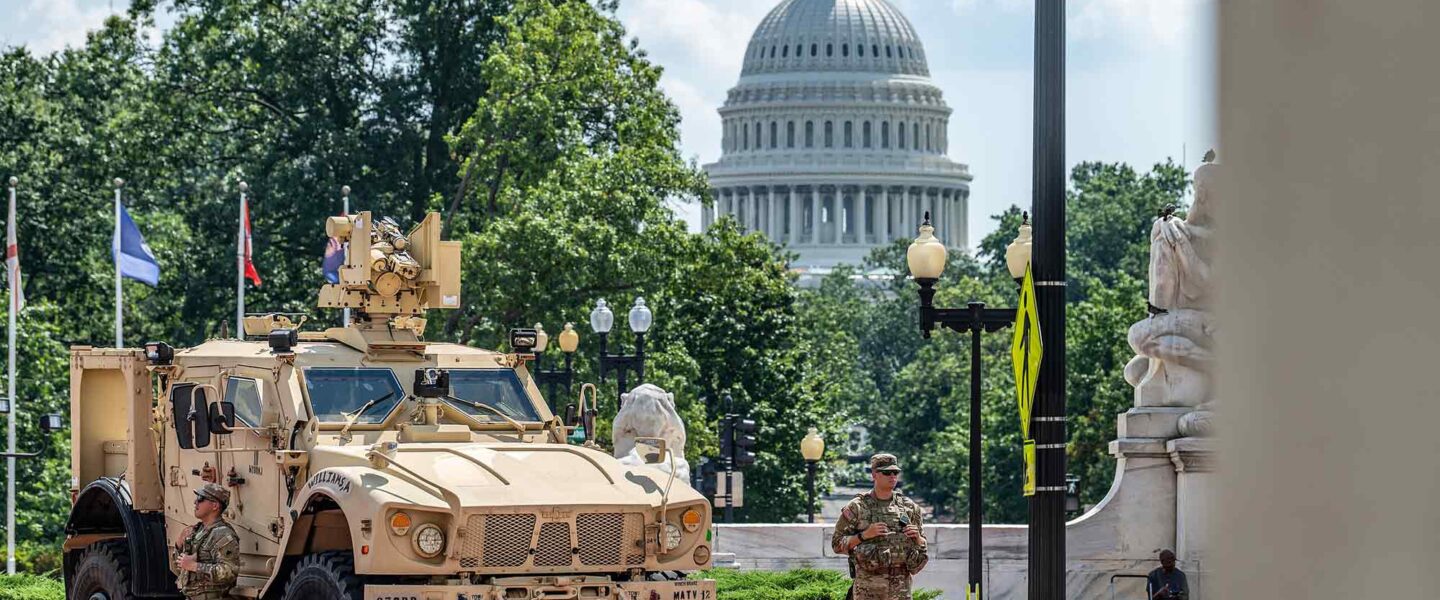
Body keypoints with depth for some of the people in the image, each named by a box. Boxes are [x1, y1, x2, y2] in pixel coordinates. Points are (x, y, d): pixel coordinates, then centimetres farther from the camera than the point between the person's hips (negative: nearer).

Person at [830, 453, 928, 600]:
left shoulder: (909, 506, 10)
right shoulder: (857, 507, -1)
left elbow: (921, 547, 19)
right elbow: (837, 544, -1)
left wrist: (917, 537, -4)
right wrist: (865, 535, -14)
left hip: (901, 586, 3)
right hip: (868, 585, -3)